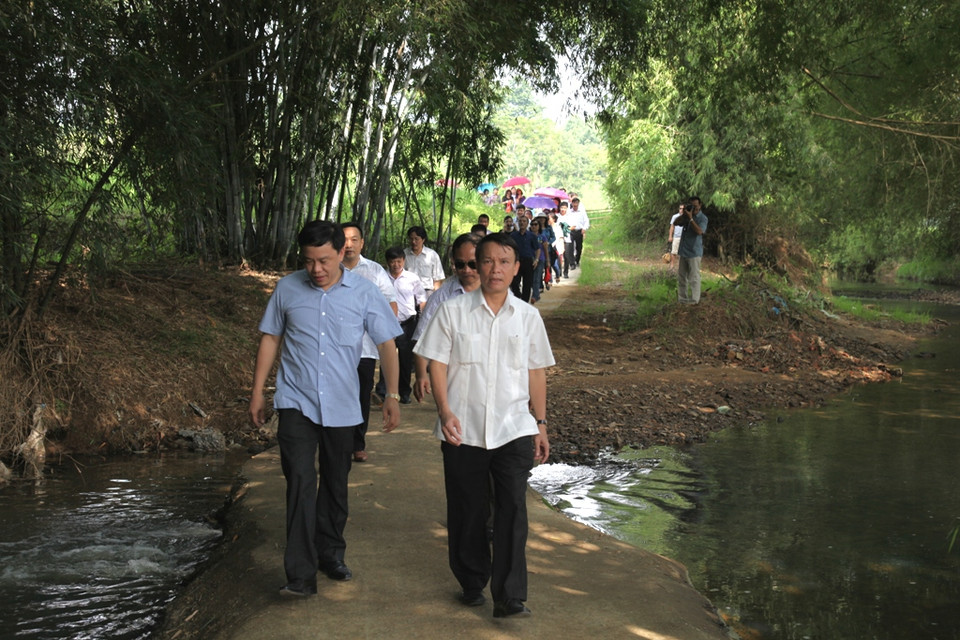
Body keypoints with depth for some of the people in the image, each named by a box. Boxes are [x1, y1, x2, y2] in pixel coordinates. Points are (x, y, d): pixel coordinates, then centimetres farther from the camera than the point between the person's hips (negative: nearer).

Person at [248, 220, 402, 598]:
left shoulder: (363, 293, -3)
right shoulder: (287, 289, 0)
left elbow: (386, 343, 4)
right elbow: (270, 339, 8)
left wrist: (392, 395, 0)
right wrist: (257, 393, 8)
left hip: (342, 406, 1)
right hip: (296, 401, -1)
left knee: (336, 484, 13)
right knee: (300, 481, -14)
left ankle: (330, 554, 32)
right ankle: (300, 575, -15)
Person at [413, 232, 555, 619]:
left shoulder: (528, 317, 7)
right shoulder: (453, 311, 1)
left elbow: (536, 372, 13)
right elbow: (437, 364, -2)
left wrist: (540, 424, 12)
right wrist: (445, 412, -14)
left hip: (514, 430, 1)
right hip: (464, 431, 0)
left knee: (512, 510, -8)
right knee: (467, 511, 9)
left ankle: (509, 597, -4)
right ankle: (472, 584, 27)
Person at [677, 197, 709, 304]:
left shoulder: (702, 218, -9)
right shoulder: (688, 214, 10)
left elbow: (699, 231, -24)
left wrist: (690, 218, -25)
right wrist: (683, 215, -10)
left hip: (694, 252, -7)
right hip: (683, 251, 7)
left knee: (694, 277, -4)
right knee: (681, 276, 13)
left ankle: (694, 300, 1)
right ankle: (682, 299, 23)